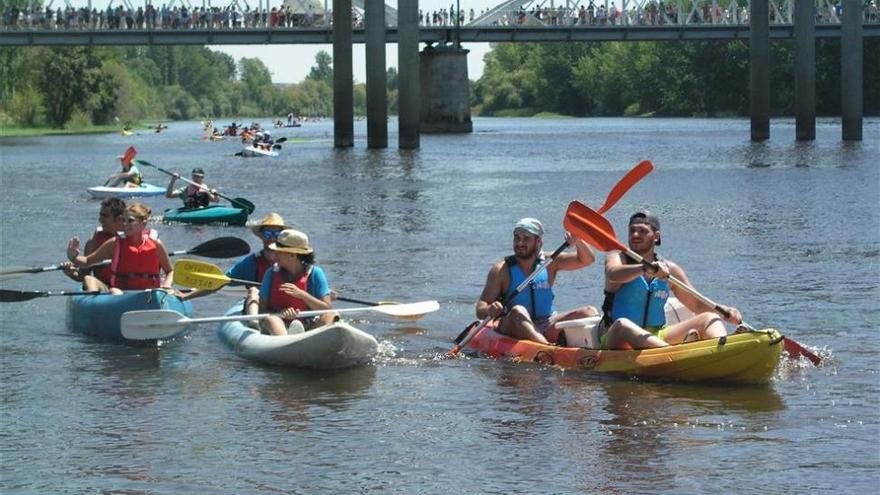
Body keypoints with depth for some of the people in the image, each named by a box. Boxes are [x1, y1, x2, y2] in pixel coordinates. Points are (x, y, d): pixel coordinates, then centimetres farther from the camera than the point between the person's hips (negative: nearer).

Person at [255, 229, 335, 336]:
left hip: (307, 327, 0)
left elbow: (327, 309, -5)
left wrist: (301, 294, -17)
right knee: (270, 320, -32)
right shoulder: (271, 274, 6)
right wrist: (281, 313, -20)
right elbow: (261, 310, 1)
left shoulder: (315, 273, 3)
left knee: (331, 316, -26)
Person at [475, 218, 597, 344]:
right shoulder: (501, 270, -1)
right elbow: (480, 311, -5)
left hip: (546, 329, 4)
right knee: (518, 311, -34)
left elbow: (586, 259, 1)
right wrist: (489, 310, -29)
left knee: (589, 312, -13)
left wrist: (578, 242, -20)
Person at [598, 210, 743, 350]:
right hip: (617, 340, -4)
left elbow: (698, 305, 15)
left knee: (710, 318, -9)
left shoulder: (670, 269, 13)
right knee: (622, 325, -38)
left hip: (658, 338, 4)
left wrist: (725, 311, -5)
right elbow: (613, 274, -24)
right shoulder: (618, 258, 2)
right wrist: (647, 268, -41)